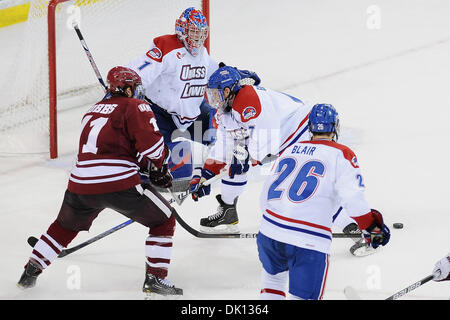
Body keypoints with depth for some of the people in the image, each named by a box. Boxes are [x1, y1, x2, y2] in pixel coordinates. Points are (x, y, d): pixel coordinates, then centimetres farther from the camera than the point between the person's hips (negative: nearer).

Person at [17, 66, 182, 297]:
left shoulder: (93, 111, 25)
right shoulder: (137, 107, 3)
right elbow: (151, 144, -10)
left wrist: (143, 167, 26)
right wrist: (159, 169, 10)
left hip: (80, 183, 6)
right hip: (119, 183, -6)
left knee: (65, 226, 31)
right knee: (164, 221, 11)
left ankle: (30, 272, 27)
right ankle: (155, 278, 2)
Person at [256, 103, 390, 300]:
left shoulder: (289, 151, 18)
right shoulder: (341, 155, 1)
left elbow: (267, 195, 23)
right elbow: (353, 199, -10)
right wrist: (372, 227, 3)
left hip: (269, 232, 5)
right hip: (308, 242, -5)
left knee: (274, 274, 32)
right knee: (305, 296, 1)